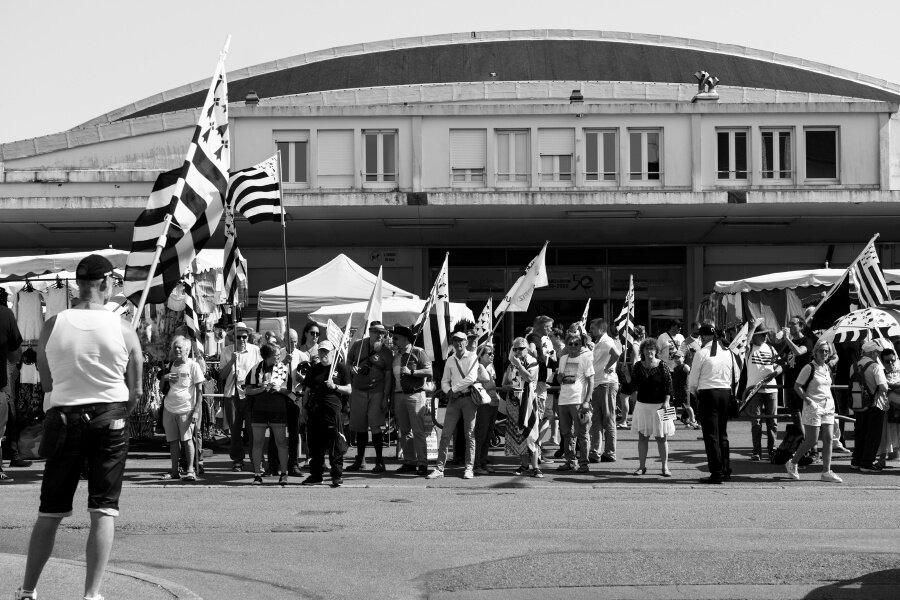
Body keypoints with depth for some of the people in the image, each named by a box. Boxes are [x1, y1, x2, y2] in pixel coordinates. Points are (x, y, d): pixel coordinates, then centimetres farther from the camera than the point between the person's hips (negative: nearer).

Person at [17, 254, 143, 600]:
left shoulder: (52, 326, -3)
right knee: (103, 512, 3)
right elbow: (135, 393, 1)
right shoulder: (123, 331, -5)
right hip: (110, 419, -2)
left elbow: (46, 383, 5)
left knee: (50, 513, 11)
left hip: (64, 419, 2)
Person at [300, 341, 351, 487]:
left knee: (336, 446, -6)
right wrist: (304, 408, 12)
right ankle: (316, 474, 15)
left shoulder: (341, 367, 5)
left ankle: (337, 475, -1)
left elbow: (349, 390, 3)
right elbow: (307, 391, 20)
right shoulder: (314, 369, 17)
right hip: (315, 411, 5)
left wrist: (334, 386, -11)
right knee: (315, 445, 6)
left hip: (334, 410, -4)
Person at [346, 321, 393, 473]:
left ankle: (380, 461, -1)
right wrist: (352, 368, -7)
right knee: (360, 427, 8)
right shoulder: (358, 345, 5)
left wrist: (385, 398, -8)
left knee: (375, 427, -9)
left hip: (376, 392, -3)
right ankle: (360, 461, 19)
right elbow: (348, 362, 17)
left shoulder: (386, 352, -3)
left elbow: (388, 376, -3)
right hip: (358, 391, 3)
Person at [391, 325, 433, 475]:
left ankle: (422, 464, -8)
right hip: (399, 395, 7)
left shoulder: (418, 352, -2)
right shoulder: (396, 356, 17)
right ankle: (409, 463, 12)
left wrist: (411, 372, -16)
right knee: (404, 431, 7)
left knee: (418, 431, -8)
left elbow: (429, 372, -10)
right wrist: (392, 399, 14)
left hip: (415, 394, -7)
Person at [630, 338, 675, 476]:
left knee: (661, 437, 2)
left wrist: (666, 401, -12)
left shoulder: (662, 366, -4)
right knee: (642, 436, 5)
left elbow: (669, 385, -5)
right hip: (642, 404, 3)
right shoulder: (638, 366, 4)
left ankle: (665, 467, 8)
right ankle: (642, 466, 12)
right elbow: (633, 385, 13)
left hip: (659, 405, -3)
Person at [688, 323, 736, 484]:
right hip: (726, 393, 6)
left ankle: (716, 473, -4)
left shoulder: (701, 353, -10)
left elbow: (693, 381, -5)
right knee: (722, 434, 16)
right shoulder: (728, 352, 6)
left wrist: (694, 392, 14)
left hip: (708, 393, -6)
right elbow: (735, 377, 10)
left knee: (711, 435, -2)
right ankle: (726, 471, 19)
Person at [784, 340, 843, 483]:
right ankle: (792, 463, 14)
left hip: (828, 406, 7)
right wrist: (808, 400, -19)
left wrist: (830, 400, 11)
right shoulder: (809, 368, -9)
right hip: (813, 407, -7)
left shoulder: (827, 368, 12)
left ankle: (826, 472, 3)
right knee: (812, 440, -5)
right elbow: (797, 387, -9)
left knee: (828, 439, 1)